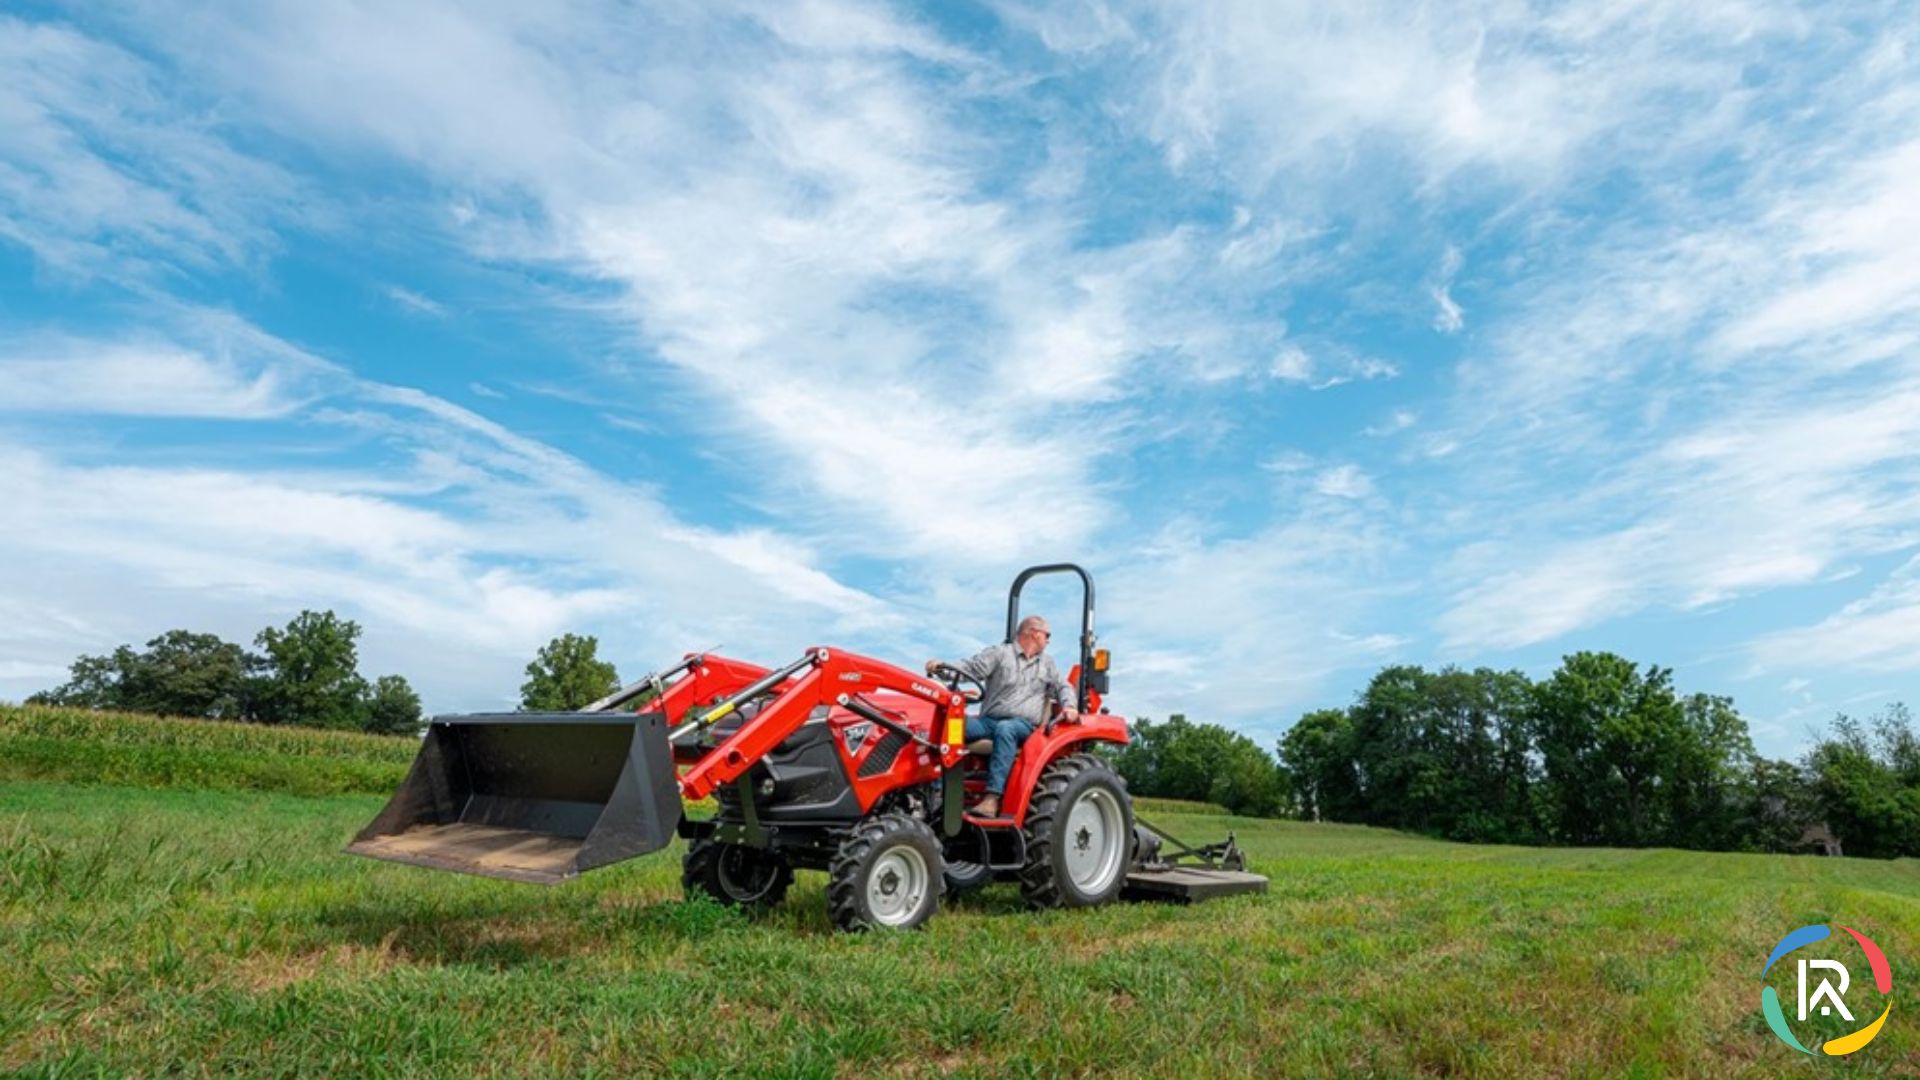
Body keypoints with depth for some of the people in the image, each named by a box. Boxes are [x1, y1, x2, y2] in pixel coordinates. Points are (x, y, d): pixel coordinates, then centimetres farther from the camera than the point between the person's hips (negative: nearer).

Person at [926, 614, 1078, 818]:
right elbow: (970, 667, -2)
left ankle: (992, 798, -45)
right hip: (988, 720, 0)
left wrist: (1069, 706, 0)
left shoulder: (1048, 664, 24)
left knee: (1005, 729, -37)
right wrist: (942, 666, -21)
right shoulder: (999, 653, 10)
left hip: (1023, 724, 1)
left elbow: (1062, 687, 24)